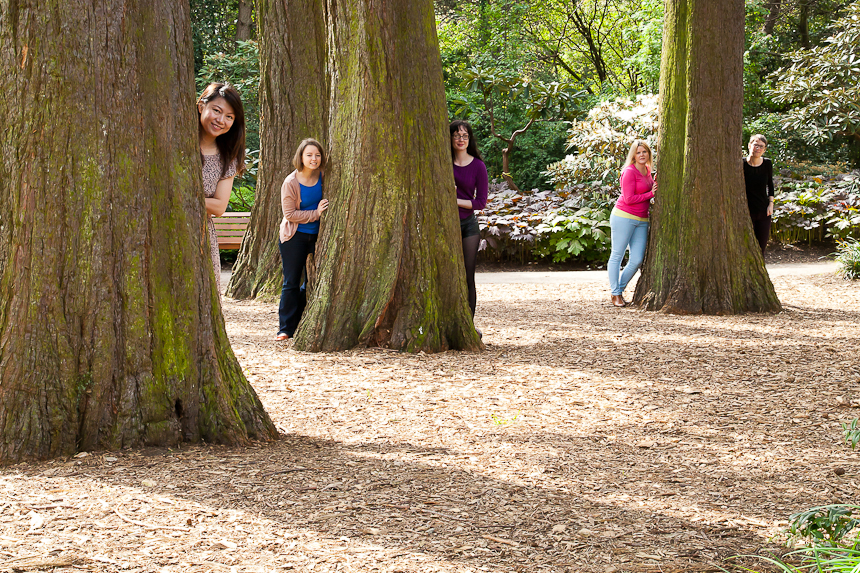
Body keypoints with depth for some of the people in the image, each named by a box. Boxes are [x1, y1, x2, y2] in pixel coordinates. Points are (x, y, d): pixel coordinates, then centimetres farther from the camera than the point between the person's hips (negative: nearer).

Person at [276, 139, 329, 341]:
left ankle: (298, 323, 18)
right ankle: (285, 328, 3)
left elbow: (327, 204, 18)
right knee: (291, 283, -2)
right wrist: (316, 213, -19)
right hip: (294, 237, -4)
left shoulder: (323, 177, -1)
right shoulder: (291, 182, -13)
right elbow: (289, 214, -13)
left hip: (316, 237, 4)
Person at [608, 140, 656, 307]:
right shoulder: (629, 172, -12)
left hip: (641, 221, 8)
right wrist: (651, 194, -10)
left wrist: (656, 185, 7)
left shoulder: (647, 170, 12)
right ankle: (615, 294, 7)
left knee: (637, 259, 3)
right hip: (624, 217, -8)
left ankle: (620, 289, 18)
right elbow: (628, 199, -16)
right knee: (617, 255, 1)